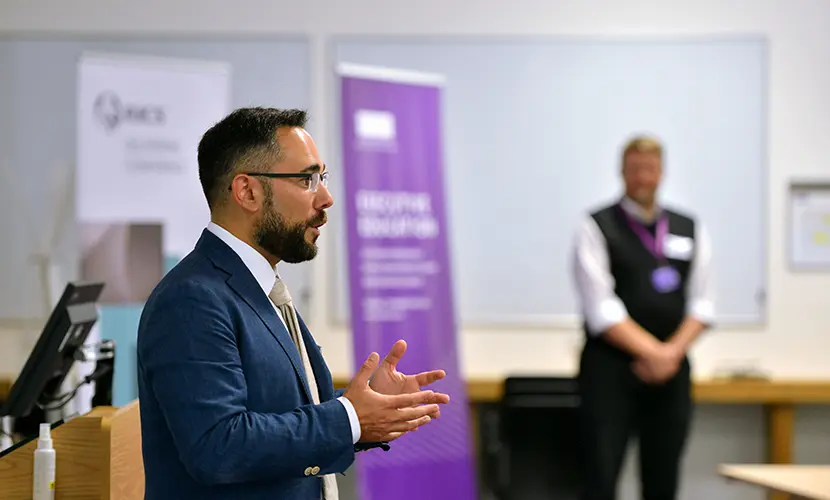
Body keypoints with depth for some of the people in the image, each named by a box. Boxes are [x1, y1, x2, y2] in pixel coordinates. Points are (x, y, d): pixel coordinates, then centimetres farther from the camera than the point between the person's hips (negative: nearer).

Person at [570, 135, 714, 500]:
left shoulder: (690, 230, 12)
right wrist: (653, 352, -15)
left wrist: (672, 353, -9)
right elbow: (601, 309, -10)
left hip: (670, 371, 4)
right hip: (610, 368, -4)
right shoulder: (597, 228, -2)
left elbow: (701, 304, 7)